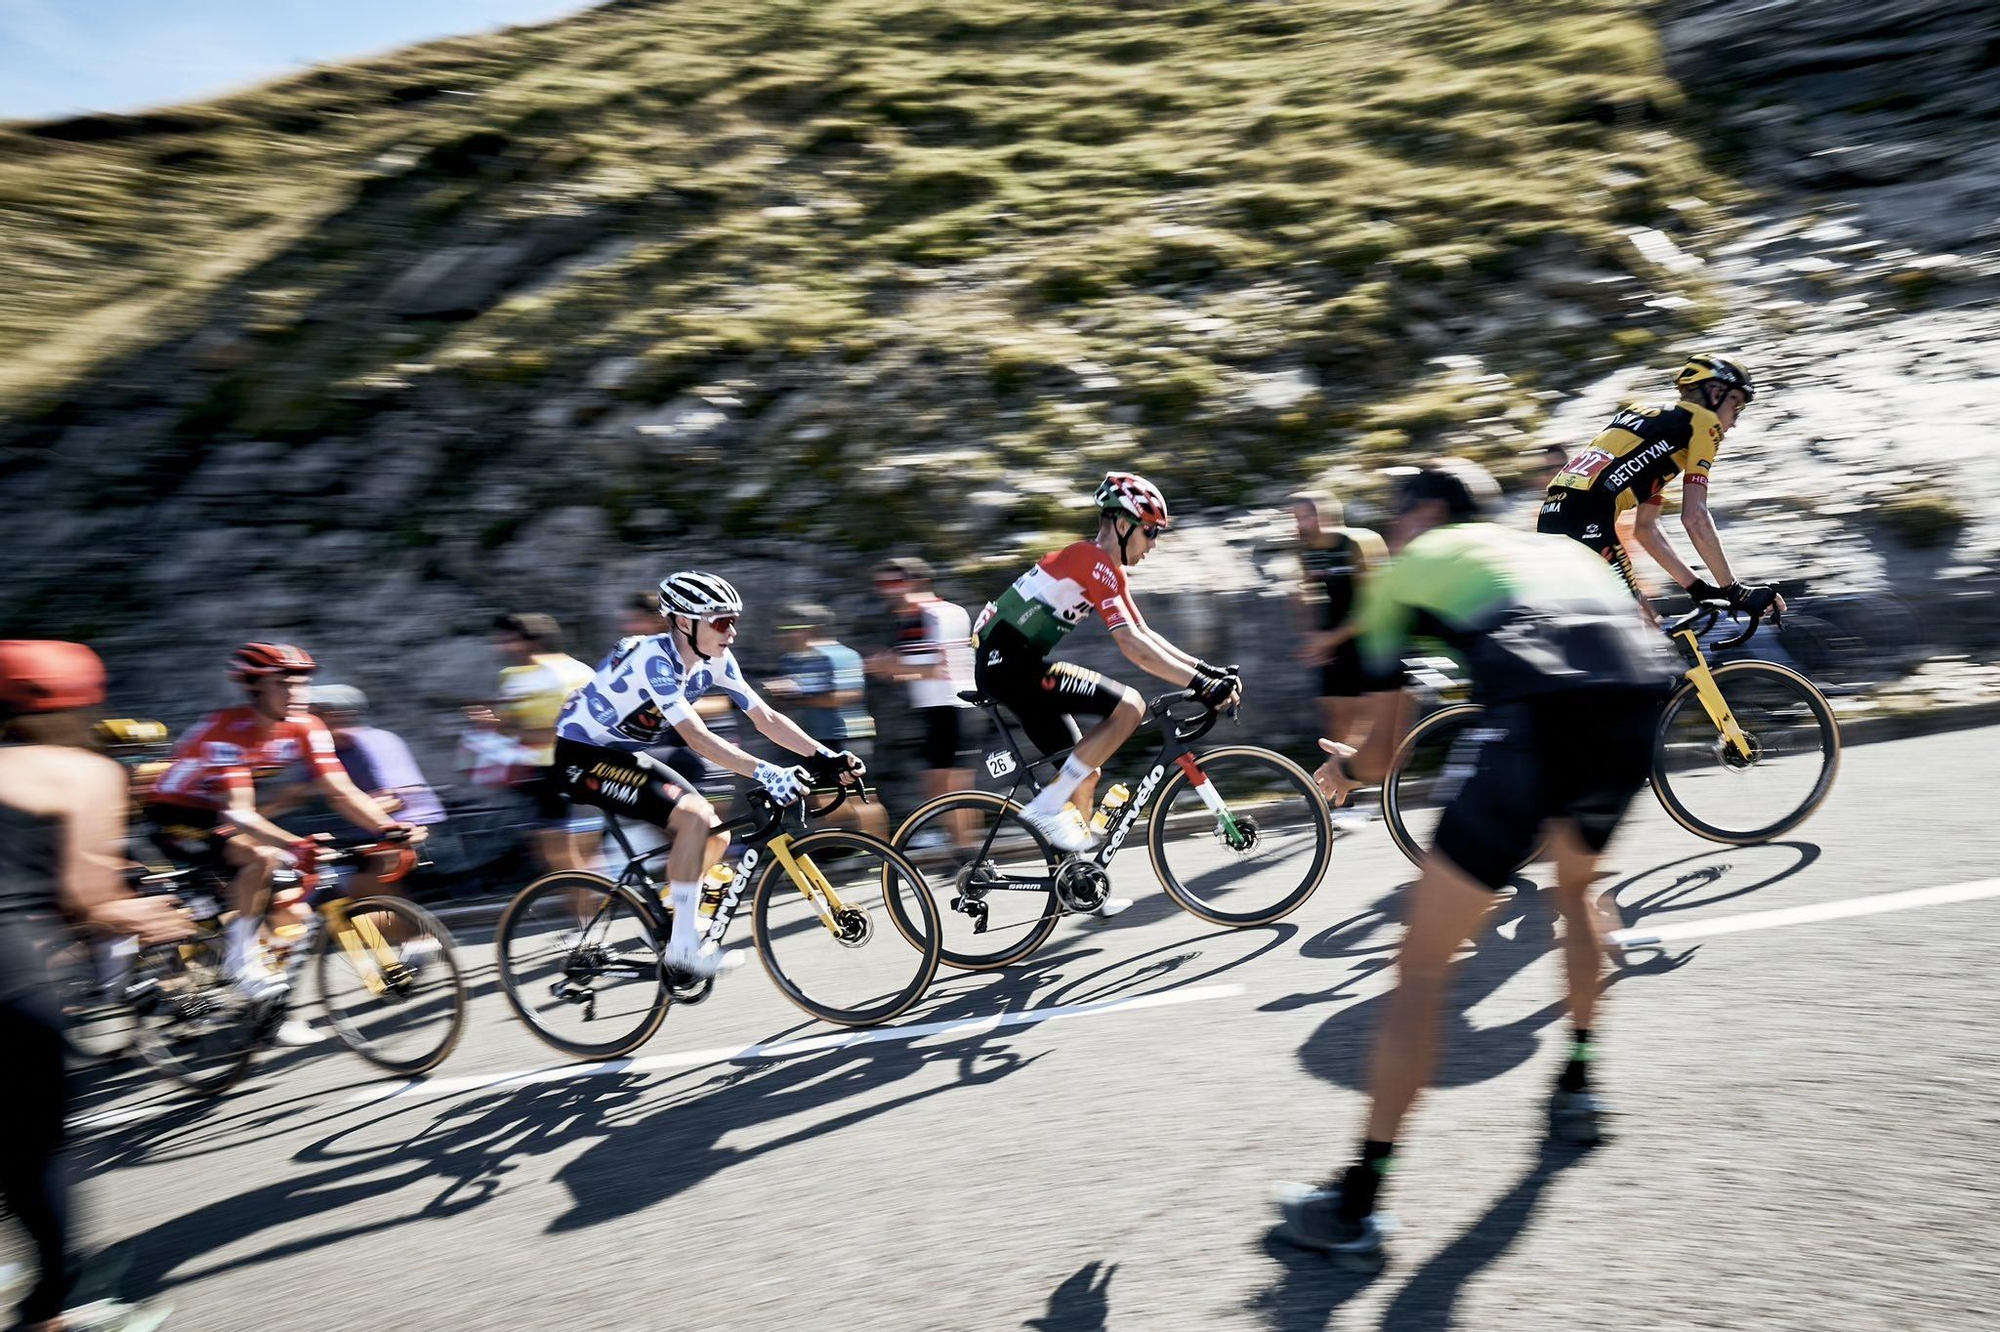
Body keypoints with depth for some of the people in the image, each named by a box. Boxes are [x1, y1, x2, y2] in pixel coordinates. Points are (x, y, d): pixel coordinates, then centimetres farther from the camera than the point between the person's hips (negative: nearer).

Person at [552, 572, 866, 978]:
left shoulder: (715, 660, -5)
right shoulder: (654, 658, -28)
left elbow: (766, 718, -7)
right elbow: (697, 738, -37)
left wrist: (825, 757, -18)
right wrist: (765, 773, -46)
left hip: (624, 753, 9)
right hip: (583, 756, -8)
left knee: (716, 837, 0)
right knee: (695, 818, -25)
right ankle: (684, 944, -15)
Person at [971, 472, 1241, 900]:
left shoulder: (1105, 568, 16)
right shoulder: (1094, 561, -15)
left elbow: (1145, 636, 17)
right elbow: (1132, 645, -22)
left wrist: (1207, 669, 7)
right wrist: (1202, 684, -22)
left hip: (1011, 664, 11)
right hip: (1009, 661, -10)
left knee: (1084, 774, 13)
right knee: (1128, 706, -19)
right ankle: (1047, 807, -12)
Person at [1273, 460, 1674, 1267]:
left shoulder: (1404, 570, 22)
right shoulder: (1560, 543, 35)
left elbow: (1382, 750, 22)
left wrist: (1345, 769, 45)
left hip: (1540, 721, -6)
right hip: (1641, 711, 6)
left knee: (1423, 964, 3)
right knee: (1576, 882, 37)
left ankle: (1356, 1207, 8)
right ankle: (1578, 1088, 43)